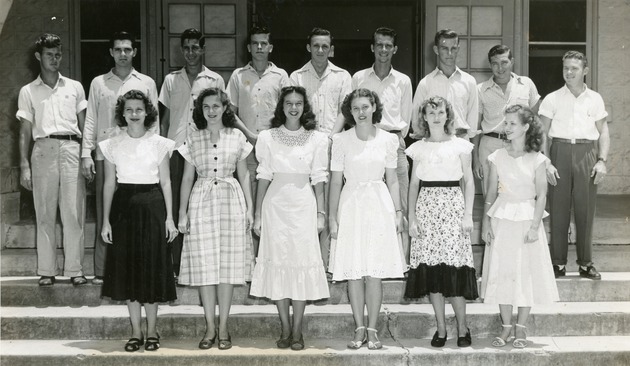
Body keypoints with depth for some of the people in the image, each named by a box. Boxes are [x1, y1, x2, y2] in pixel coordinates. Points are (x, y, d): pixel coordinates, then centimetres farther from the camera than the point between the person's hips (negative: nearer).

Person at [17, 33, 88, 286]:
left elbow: (84, 125, 14)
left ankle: (74, 269, -1)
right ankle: (46, 271, 4)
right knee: (45, 213, 0)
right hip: (43, 149, 0)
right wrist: (24, 165, 1)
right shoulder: (28, 91, 13)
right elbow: (25, 131, 9)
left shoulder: (74, 87, 15)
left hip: (71, 148, 0)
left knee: (74, 213, -5)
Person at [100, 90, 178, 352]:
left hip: (152, 207, -1)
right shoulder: (112, 145, 4)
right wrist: (106, 220, 2)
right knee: (127, 269, 4)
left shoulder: (159, 144, 2)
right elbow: (109, 184, 6)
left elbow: (165, 182, 3)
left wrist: (169, 217, -3)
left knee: (152, 268, 2)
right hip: (123, 207, 1)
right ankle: (136, 332, 14)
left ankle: (152, 331, 13)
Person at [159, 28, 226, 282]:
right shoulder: (171, 80, 14)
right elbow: (165, 118, 16)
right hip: (176, 148, 1)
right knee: (176, 206, -2)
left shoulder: (215, 80, 9)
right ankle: (177, 265, 2)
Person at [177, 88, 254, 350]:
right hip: (201, 201, 1)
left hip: (231, 201, 0)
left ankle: (223, 327, 8)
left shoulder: (237, 137, 5)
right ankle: (210, 327, 9)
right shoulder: (193, 139, 6)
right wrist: (182, 212, 3)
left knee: (228, 265, 0)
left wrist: (250, 207, 3)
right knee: (204, 265, 0)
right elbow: (187, 177, 8)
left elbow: (244, 174, 9)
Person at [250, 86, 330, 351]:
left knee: (302, 263, -2)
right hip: (275, 205, 1)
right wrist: (258, 214, 4)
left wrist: (321, 213, 0)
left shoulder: (317, 139, 5)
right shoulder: (267, 137, 5)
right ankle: (285, 328, 10)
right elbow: (264, 177, 6)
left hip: (304, 205, 0)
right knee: (277, 262, 0)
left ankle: (297, 330, 6)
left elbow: (318, 179, 5)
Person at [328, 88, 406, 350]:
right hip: (351, 206, 0)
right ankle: (359, 329, 10)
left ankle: (372, 330, 6)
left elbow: (392, 180, 11)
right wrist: (332, 217, 0)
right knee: (353, 272, 1)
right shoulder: (341, 141, 3)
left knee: (374, 273, -1)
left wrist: (398, 212, 4)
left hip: (379, 205, 0)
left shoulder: (388, 140, 6)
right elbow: (335, 181, 4)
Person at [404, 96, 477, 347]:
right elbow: (414, 184, 11)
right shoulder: (418, 148, 10)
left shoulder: (460, 145, 5)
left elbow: (469, 182, 5)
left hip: (453, 206, -2)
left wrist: (468, 215, -4)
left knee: (454, 267, -9)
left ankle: (462, 327, 1)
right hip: (426, 208, 2)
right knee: (430, 268, -1)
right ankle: (440, 328, 7)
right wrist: (411, 218, 3)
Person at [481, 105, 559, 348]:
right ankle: (506, 327, 14)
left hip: (527, 219, -2)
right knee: (502, 273, 3)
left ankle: (520, 329, 11)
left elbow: (541, 195, -5)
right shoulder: (497, 158, 3)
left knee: (526, 273, 1)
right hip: (501, 220, 2)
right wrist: (486, 223, 1)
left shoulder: (536, 159, -3)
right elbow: (491, 194, 6)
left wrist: (534, 226, -12)